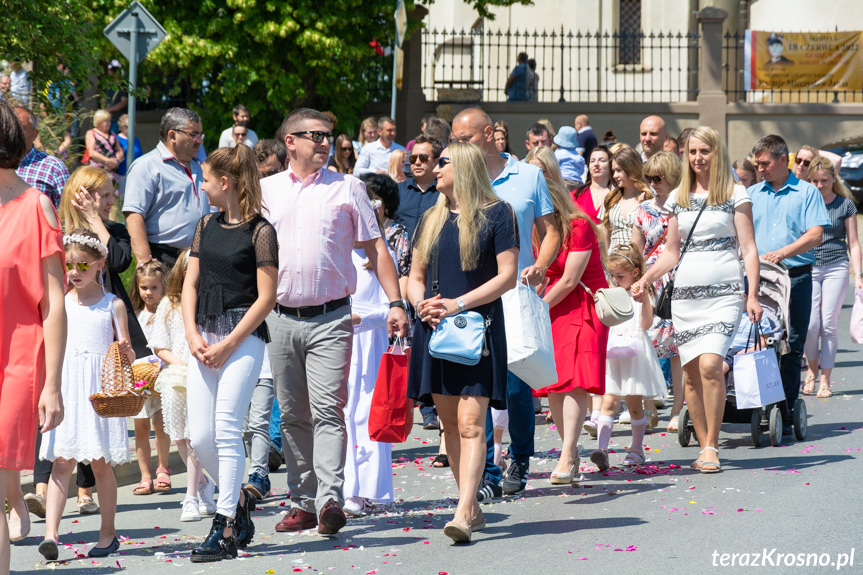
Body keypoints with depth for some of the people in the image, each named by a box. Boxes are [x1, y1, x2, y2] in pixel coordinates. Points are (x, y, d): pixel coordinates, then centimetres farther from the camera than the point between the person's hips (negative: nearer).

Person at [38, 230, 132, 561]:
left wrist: (126, 351, -17)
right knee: (62, 461, -9)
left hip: (101, 391, -1)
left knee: (101, 464, 3)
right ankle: (51, 534, -19)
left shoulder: (112, 305, 4)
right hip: (66, 389, 1)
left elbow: (126, 355, 4)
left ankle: (108, 532, 17)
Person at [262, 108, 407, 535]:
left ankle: (330, 500, -21)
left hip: (330, 319, -3)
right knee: (293, 416, 7)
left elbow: (375, 248, 5)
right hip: (281, 319, 3)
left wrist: (396, 302, -3)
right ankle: (303, 502, 14)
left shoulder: (347, 188, 5)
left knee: (327, 411, -13)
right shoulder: (266, 190, 11)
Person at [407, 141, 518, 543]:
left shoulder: (495, 213, -1)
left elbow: (507, 276, -7)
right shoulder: (432, 220, 16)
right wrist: (422, 304, -5)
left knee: (470, 422, -14)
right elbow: (415, 278, 18)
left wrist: (458, 305, -15)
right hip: (434, 330, 6)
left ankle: (464, 513, -21)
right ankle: (472, 508, 13)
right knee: (449, 423, 5)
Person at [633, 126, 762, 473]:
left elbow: (748, 249, 1)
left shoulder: (735, 195, 3)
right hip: (685, 292, 4)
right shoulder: (678, 198, 15)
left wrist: (752, 295, -8)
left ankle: (711, 446, -13)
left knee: (710, 364, -20)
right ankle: (705, 447, 9)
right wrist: (645, 280, 6)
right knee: (692, 374, 0)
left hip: (723, 291, -4)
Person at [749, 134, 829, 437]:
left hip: (796, 278, -2)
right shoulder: (752, 195, 15)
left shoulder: (807, 193, 4)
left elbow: (815, 235, -6)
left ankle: (785, 414, 3)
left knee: (791, 349, -1)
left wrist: (782, 253, -19)